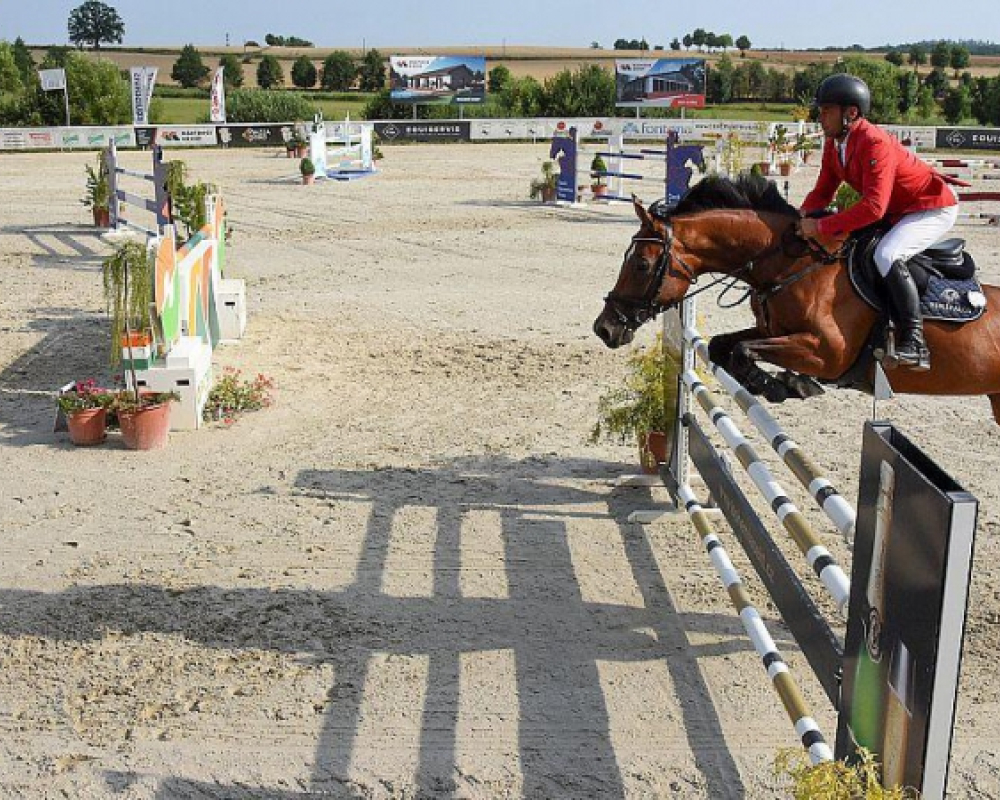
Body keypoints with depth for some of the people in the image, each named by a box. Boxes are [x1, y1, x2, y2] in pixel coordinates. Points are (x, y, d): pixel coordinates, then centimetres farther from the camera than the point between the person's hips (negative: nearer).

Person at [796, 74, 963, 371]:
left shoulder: (875, 143, -31)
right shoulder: (834, 144, -2)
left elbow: (873, 207, -38)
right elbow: (824, 190, 3)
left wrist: (821, 227, -39)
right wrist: (803, 217, -18)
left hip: (934, 208, -10)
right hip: (897, 210, 10)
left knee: (887, 255, -32)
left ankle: (915, 344, -28)